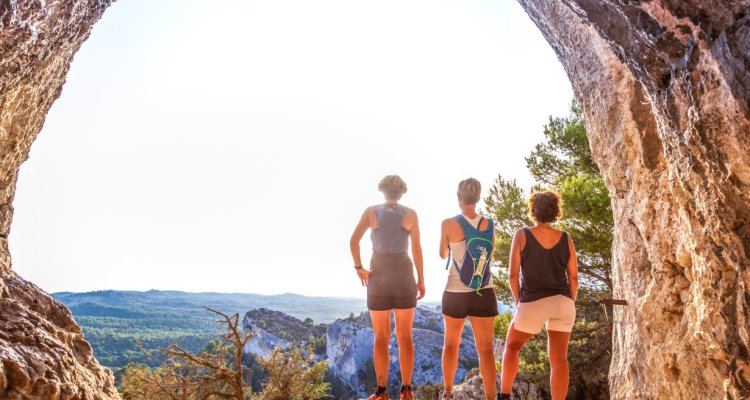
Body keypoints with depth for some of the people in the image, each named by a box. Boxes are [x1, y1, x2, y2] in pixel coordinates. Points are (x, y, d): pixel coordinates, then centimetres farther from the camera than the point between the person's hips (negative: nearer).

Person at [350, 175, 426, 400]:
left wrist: (359, 268, -1)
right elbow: (417, 249, -2)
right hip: (404, 276, 0)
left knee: (381, 337, 7)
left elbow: (354, 240, -11)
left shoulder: (371, 212, 1)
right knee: (405, 336, 7)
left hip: (378, 277, 0)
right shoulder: (410, 214, 1)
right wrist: (421, 280, 4)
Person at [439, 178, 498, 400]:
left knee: (451, 344, 19)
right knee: (486, 349, 3)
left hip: (456, 293, -1)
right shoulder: (489, 224, -1)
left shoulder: (449, 224, -10)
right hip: (483, 292, 1)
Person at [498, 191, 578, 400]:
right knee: (559, 359, 5)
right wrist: (570, 306, 16)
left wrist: (519, 302, 7)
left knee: (512, 346, 18)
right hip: (562, 302, 3)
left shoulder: (521, 235, -5)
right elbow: (573, 277, 4)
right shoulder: (566, 239, 4)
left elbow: (513, 274, -7)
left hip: (533, 303, -3)